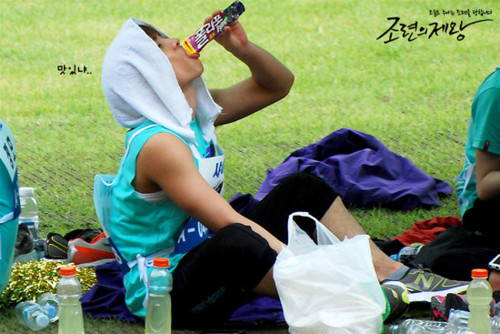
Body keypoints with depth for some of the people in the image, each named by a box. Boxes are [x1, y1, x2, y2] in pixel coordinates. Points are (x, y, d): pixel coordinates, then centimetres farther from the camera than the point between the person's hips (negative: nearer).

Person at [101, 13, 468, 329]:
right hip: (163, 294, -10)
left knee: (303, 189, 12)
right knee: (234, 244, -40)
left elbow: (278, 84, 15)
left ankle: (393, 273, 0)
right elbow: (228, 224, -29)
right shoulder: (158, 143, -23)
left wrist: (242, 47, -5)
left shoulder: (198, 112, 5)